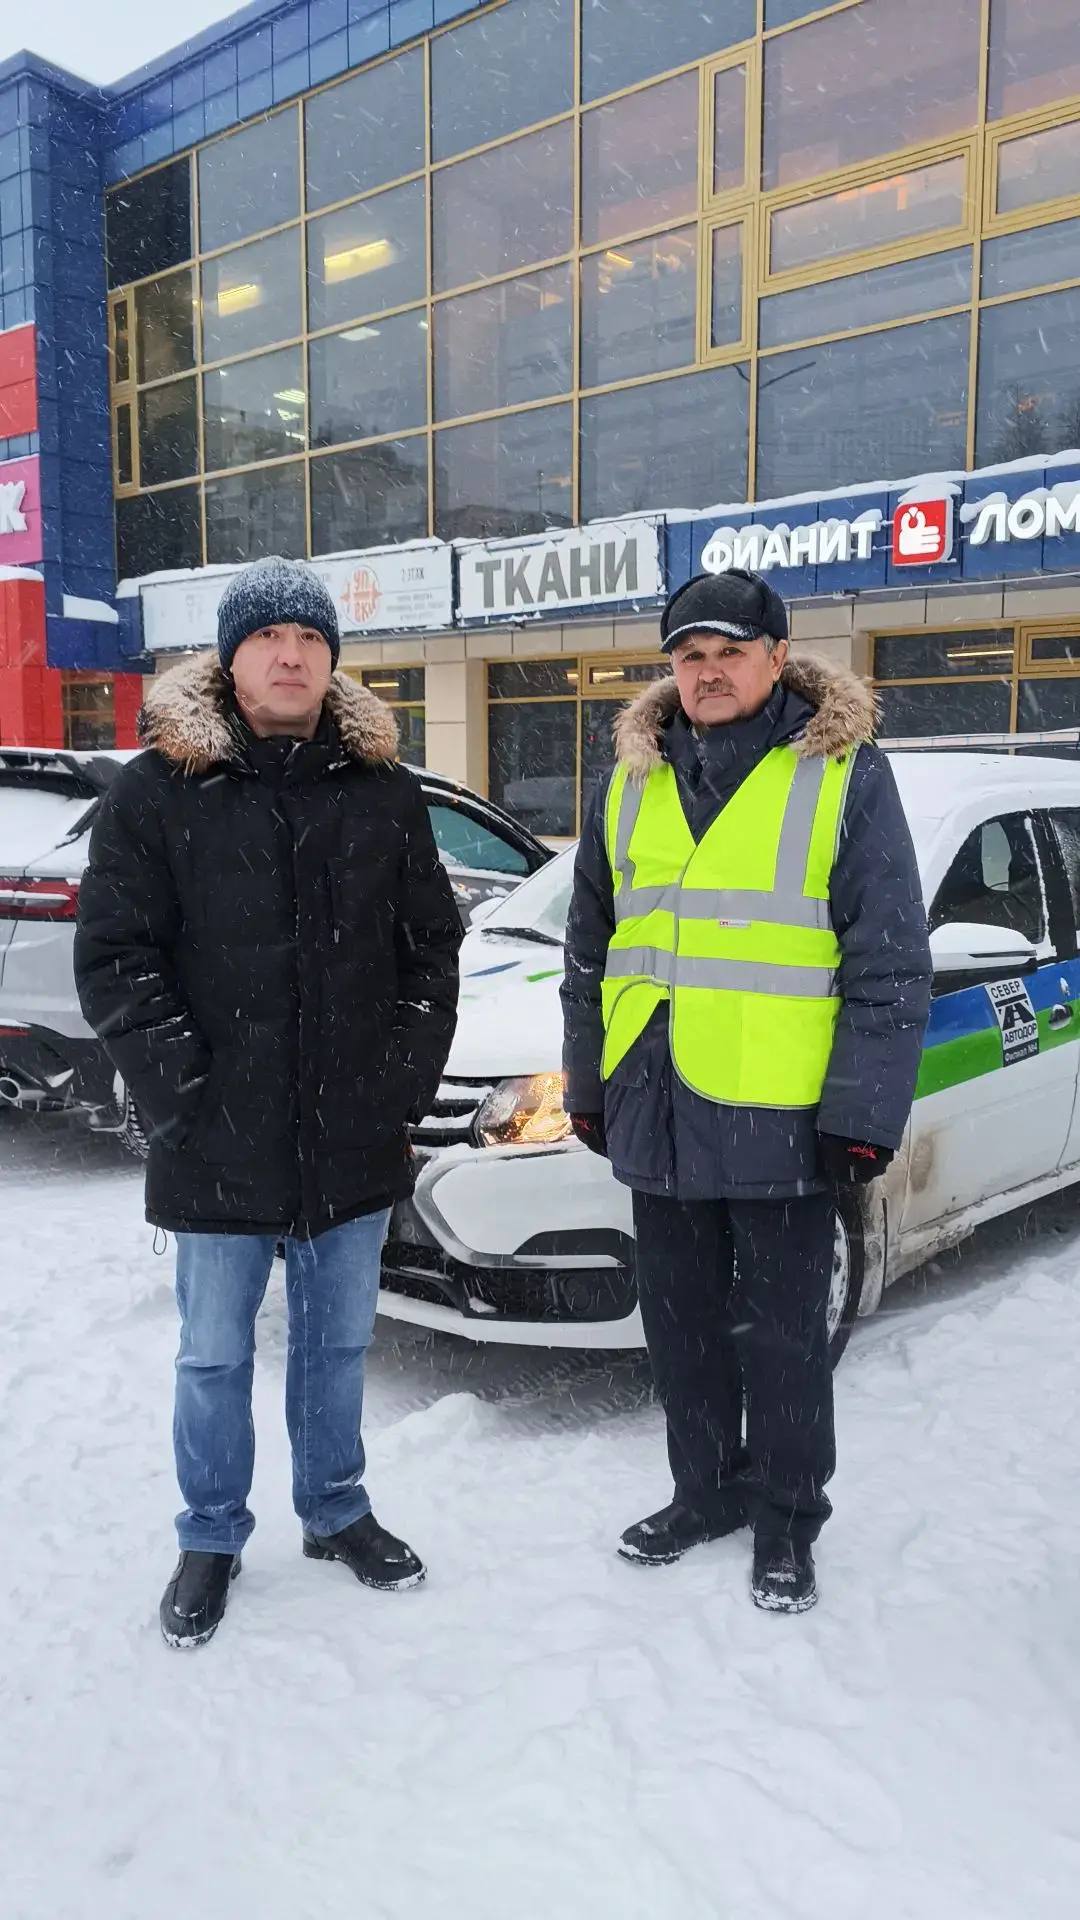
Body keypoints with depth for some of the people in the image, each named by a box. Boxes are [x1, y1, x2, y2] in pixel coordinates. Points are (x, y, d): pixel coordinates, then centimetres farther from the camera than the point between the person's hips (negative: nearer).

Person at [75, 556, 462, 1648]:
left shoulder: (382, 789, 5)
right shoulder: (158, 790, -4)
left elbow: (432, 942, 8)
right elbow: (113, 954, -6)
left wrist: (411, 1069, 0)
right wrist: (177, 1090, -13)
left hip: (355, 1142, 3)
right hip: (219, 1147, -2)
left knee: (338, 1341, 19)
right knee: (215, 1354, 13)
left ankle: (335, 1510, 39)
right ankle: (211, 1538, 34)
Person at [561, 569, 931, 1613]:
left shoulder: (844, 775, -5)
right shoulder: (630, 786, 9)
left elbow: (890, 962, -7)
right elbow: (590, 949, 15)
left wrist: (864, 1112, -12)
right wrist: (588, 1083, 14)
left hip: (780, 1117, -5)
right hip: (657, 1112, 5)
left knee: (783, 1332, 9)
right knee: (682, 1324, 17)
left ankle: (787, 1520, 29)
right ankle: (707, 1490, 36)